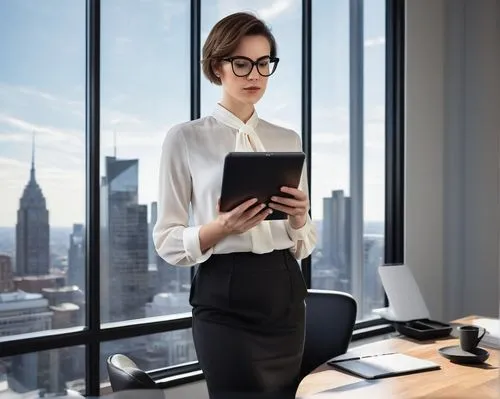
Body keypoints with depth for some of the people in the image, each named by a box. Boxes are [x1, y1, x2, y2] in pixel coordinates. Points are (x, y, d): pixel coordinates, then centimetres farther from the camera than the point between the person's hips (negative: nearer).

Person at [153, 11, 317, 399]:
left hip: (284, 291, 4)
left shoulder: (289, 140, 9)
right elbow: (167, 241, -3)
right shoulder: (185, 138, -2)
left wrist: (298, 219, -11)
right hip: (225, 296, -4)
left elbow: (304, 245, 11)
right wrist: (222, 226, -21)